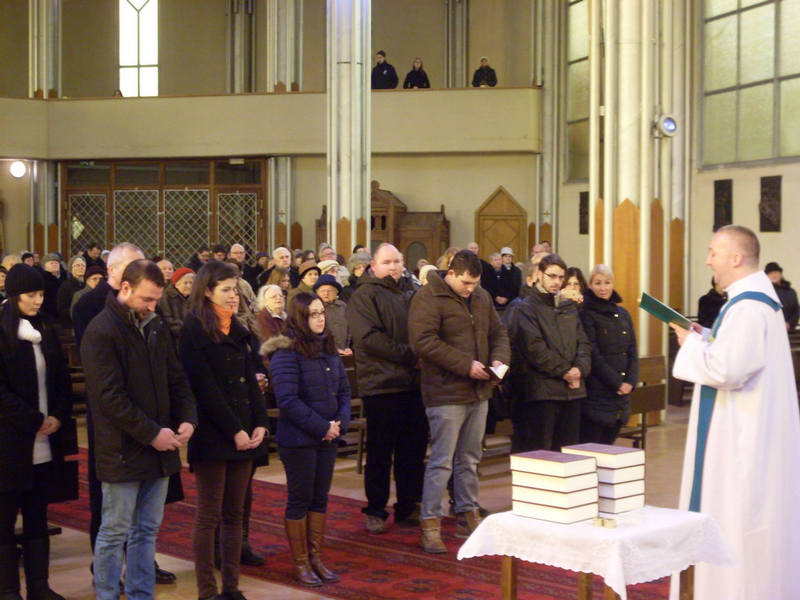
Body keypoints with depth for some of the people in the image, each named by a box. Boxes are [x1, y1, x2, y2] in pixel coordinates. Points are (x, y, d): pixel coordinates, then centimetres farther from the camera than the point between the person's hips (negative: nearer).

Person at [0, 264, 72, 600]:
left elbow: (62, 379, 13)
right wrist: (33, 420, -13)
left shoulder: (46, 330, 12)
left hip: (44, 443, 6)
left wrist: (59, 415, -2)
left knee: (37, 520, 10)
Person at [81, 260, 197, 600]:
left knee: (147, 532, 13)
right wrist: (151, 433, -18)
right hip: (123, 452, -6)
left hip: (160, 448, 7)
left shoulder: (156, 327, 9)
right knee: (114, 533, 3)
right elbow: (110, 396, -17)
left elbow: (176, 379, 13)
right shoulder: (101, 332, -12)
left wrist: (187, 419, -4)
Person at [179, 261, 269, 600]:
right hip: (213, 433, -7)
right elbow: (205, 388, -13)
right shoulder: (194, 330, -7)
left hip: (244, 434, 7)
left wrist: (260, 424, 0)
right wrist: (234, 431, -15)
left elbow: (250, 381, 13)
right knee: (209, 515, -1)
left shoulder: (238, 331, 16)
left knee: (235, 514, 9)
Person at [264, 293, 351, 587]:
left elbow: (344, 390, 12)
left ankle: (316, 557, 22)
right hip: (298, 439, -6)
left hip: (327, 437, 6)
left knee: (320, 497, 12)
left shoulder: (329, 349, 9)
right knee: (299, 499, 4)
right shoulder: (286, 352, -14)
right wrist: (321, 427, -17)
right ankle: (300, 563, 14)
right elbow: (288, 399, -19)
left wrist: (340, 422, -5)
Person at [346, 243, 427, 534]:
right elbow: (369, 338, -16)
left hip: (412, 384, 7)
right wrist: (409, 355, -17)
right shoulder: (365, 296, -5)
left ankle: (408, 507, 21)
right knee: (380, 453, 1)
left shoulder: (405, 296, 21)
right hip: (382, 386, -7)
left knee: (413, 449, 10)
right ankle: (375, 511, 12)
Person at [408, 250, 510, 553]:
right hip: (446, 394, -7)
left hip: (478, 392, 7)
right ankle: (430, 524, 1)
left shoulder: (482, 297, 12)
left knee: (470, 459, 16)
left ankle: (468, 515, 28)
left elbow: (498, 332, 20)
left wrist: (499, 358, -2)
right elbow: (424, 342, -21)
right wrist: (466, 364, -21)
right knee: (442, 462, -5)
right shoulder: (428, 298, -11)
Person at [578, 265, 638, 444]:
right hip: (596, 394, -6)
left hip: (620, 396, 6)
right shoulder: (586, 315, -4)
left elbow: (632, 352, 12)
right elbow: (593, 355, -11)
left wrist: (630, 382, -3)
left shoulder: (622, 315, 15)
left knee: (608, 443, 9)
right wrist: (617, 383, -12)